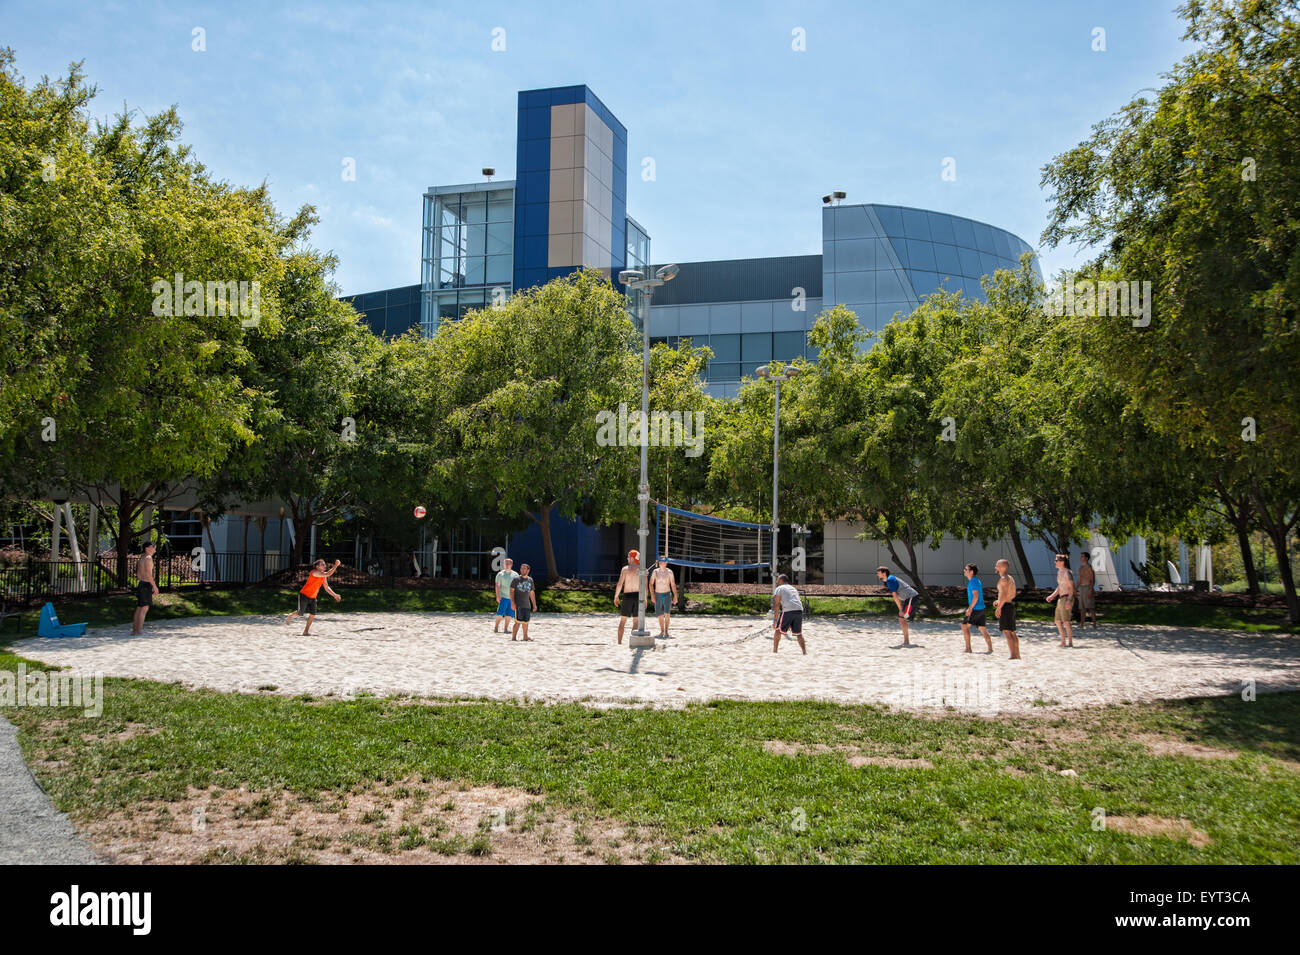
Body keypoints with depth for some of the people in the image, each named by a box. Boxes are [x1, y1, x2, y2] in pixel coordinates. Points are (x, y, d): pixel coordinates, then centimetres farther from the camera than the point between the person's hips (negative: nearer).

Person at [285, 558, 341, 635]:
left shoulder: (324, 576, 6)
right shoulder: (315, 572, -21)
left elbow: (326, 587, 13)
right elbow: (328, 574, -35)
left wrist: (334, 595, 5)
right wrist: (336, 565, -34)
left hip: (312, 598, 7)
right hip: (304, 595, -7)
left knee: (313, 614, -5)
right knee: (300, 612, 0)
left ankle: (306, 631, 4)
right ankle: (288, 618, 30)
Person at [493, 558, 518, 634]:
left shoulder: (515, 575, 9)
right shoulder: (500, 574, 3)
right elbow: (497, 586, 0)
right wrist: (498, 596, -11)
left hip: (512, 597, 3)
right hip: (503, 596, -3)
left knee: (509, 614, 4)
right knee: (500, 613, -12)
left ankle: (506, 628, 12)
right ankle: (496, 627, -6)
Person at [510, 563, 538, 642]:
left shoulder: (530, 580, 13)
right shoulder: (516, 579, -2)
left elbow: (532, 593, 20)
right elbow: (511, 591, -5)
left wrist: (534, 604, 18)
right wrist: (512, 602, -15)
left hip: (527, 604, 6)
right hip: (518, 604, -5)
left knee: (526, 621, 11)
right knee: (518, 621, -13)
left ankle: (525, 636, 22)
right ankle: (513, 636, -8)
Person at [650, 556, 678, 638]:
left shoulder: (669, 572, -2)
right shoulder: (655, 572, 3)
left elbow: (673, 585, 1)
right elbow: (651, 584, 5)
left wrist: (675, 596, -5)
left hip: (667, 594, -2)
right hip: (658, 595, 2)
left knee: (667, 613, -18)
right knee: (660, 615, 7)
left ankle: (666, 631, -12)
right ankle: (662, 631, 21)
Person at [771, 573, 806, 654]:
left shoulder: (779, 588, 10)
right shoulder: (793, 588, 30)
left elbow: (777, 605, 0)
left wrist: (775, 620, -1)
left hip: (788, 611, -6)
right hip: (799, 610, 6)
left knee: (778, 630, 9)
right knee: (798, 633, 18)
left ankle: (774, 651, 10)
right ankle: (805, 652, 11)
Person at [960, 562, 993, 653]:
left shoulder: (973, 581, -13)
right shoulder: (976, 581, 18)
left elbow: (976, 596, -22)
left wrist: (970, 608, -21)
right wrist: (970, 608, 24)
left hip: (976, 609, -10)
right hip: (981, 608, 10)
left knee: (964, 626, -4)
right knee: (983, 629, 10)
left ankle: (968, 648, -5)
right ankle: (990, 648, 9)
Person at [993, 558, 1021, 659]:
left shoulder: (1003, 579, -13)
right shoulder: (1010, 578, 17)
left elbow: (1004, 594, -22)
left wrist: (999, 607, -21)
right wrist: (999, 601, 22)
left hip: (1005, 606, -10)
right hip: (1011, 605, 10)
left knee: (1006, 632, -10)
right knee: (1012, 632, 15)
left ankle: (1013, 655, -14)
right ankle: (1017, 655, 19)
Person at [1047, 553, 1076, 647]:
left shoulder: (1067, 573, -13)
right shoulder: (1059, 572, 14)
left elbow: (1071, 588, -17)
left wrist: (1069, 600, -26)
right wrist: (1052, 596, 14)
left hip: (1067, 598, -10)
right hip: (1061, 599, 10)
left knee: (1066, 621, -14)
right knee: (1058, 621, 8)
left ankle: (1070, 642, -11)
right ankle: (1063, 642, 13)